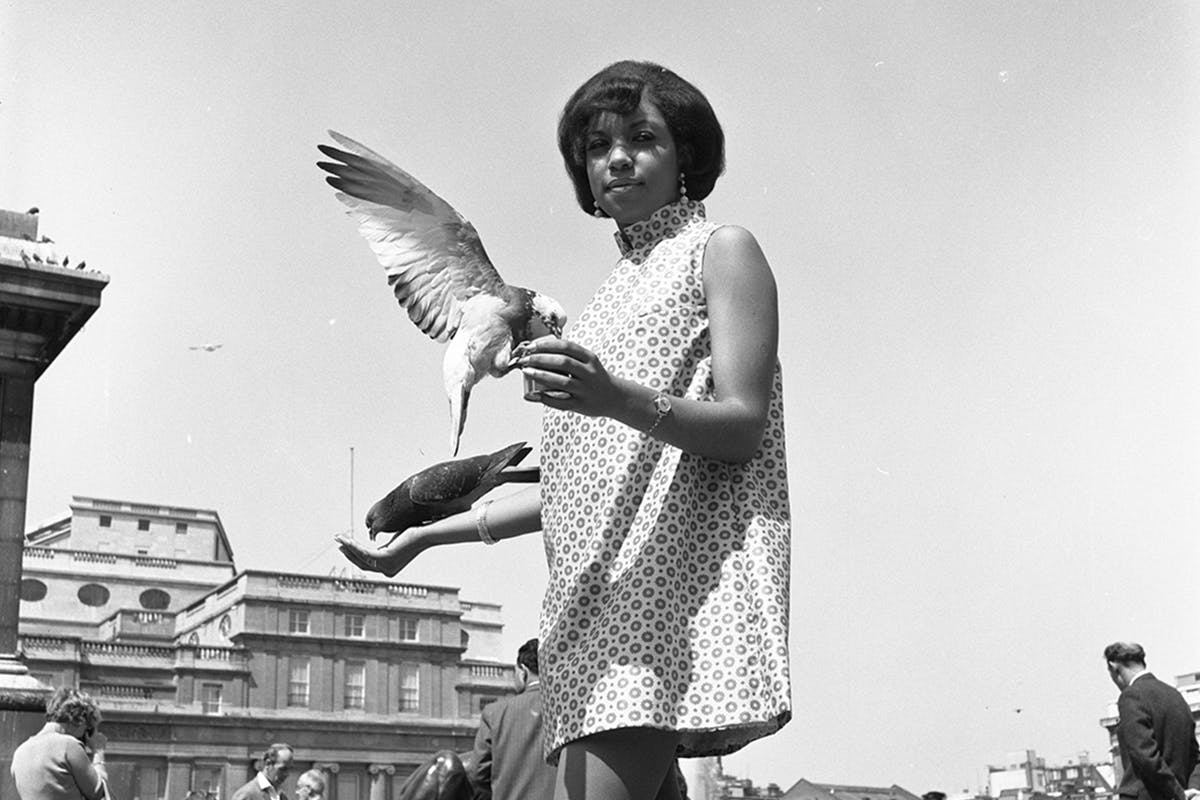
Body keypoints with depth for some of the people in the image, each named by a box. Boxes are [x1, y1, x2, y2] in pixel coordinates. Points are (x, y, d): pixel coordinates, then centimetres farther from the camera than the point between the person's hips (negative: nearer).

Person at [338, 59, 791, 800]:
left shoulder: (720, 249, 6)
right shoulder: (617, 291, 27)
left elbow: (745, 428, -7)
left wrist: (616, 399, -24)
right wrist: (426, 535, 21)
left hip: (679, 571, -7)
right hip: (603, 591, 7)